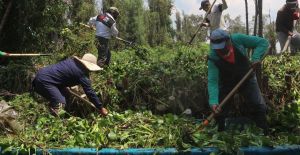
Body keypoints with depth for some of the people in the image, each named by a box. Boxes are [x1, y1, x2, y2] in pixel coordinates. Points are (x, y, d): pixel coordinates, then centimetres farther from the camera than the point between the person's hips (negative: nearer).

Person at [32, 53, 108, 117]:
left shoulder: (72, 60, 11)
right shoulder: (82, 74, -13)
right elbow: (90, 92, -10)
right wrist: (101, 108, -1)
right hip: (44, 80, -10)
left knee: (65, 94, 16)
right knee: (60, 103, -15)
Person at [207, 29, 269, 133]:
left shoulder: (238, 39, -27)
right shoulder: (213, 58, -28)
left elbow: (263, 42, -18)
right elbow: (212, 81, -32)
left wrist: (256, 57, -35)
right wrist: (213, 101, -45)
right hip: (226, 83, 0)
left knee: (258, 106, -4)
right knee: (219, 110, 0)